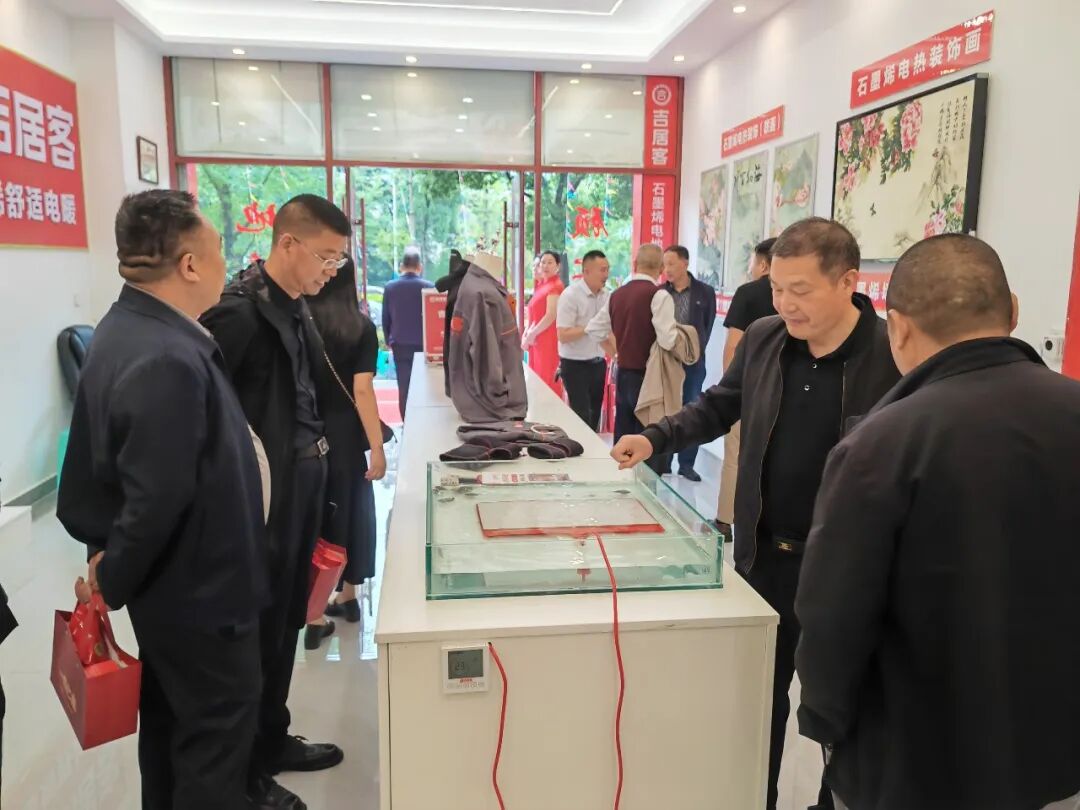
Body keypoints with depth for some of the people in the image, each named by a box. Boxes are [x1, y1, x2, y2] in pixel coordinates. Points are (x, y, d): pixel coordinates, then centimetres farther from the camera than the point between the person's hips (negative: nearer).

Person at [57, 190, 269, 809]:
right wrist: (112, 583, -12)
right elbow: (156, 498, -30)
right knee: (218, 730, 8)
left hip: (174, 580, 10)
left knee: (172, 722, 24)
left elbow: (116, 463, 10)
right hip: (200, 586, -10)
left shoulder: (132, 329, 3)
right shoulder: (167, 361, -30)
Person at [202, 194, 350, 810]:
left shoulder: (297, 307, 9)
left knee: (288, 621, 20)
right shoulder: (240, 311, -19)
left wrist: (316, 456, 13)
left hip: (302, 488, 9)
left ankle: (273, 738, 39)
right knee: (260, 627, 7)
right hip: (264, 499, -8)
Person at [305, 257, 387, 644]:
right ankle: (348, 598, 33)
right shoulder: (361, 327, -7)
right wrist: (377, 447, -12)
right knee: (346, 511, 17)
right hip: (344, 437, 0)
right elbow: (362, 390, -14)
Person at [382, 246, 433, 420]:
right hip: (423, 344, -2)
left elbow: (385, 319, 4)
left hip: (400, 345, 2)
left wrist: (389, 340, 17)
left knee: (404, 387, 5)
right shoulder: (428, 286, -9)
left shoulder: (390, 287, -2)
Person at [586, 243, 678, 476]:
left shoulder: (617, 295, 6)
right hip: (648, 378, -7)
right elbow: (668, 341, -23)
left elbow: (593, 330, 14)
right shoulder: (658, 295, -15)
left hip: (623, 375, 7)